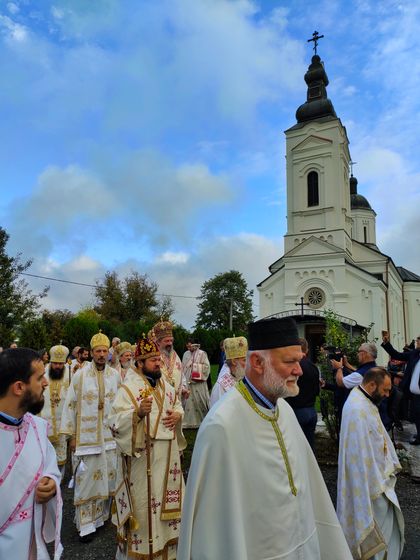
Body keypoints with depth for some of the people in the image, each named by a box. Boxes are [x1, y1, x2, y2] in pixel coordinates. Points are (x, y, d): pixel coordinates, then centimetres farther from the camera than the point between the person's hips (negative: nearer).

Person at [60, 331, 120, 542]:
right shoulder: (80, 375, -8)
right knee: (87, 479, 4)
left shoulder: (115, 375, 0)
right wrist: (71, 435, -3)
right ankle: (86, 524, 18)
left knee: (107, 476, 12)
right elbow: (70, 405, -3)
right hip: (86, 436, -3)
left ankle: (101, 515, 32)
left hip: (110, 436, 3)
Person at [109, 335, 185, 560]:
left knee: (167, 496, 18)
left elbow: (177, 406, 19)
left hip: (167, 455, 7)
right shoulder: (128, 388, -14)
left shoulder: (166, 385, 6)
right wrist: (138, 413, -36)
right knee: (142, 502, 4)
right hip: (141, 455, -6)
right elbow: (116, 422, -20)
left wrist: (177, 415, -3)